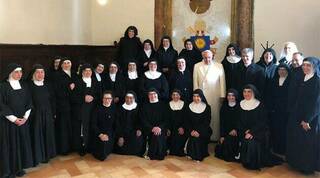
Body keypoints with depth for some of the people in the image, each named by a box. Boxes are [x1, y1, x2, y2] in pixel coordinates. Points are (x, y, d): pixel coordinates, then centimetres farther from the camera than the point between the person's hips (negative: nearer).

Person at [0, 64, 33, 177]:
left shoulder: (23, 86, 6)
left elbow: (29, 102, 8)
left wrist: (25, 117, -4)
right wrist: (14, 119, -15)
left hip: (23, 120, 5)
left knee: (22, 143, 8)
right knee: (10, 145, 2)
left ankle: (20, 167, 20)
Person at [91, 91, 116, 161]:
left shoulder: (114, 108, 1)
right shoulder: (98, 108, -3)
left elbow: (116, 124, 3)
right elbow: (93, 124, -4)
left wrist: (108, 135, -7)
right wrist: (100, 135, -15)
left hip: (110, 134, 3)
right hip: (99, 134, -2)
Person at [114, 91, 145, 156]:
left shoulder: (138, 109, 5)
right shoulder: (121, 109, 3)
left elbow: (140, 121, 5)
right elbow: (118, 123, -1)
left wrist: (139, 129, -17)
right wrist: (120, 137, -12)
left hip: (134, 133, 0)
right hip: (122, 132, 1)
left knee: (139, 140, -25)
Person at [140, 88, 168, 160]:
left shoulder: (162, 105, 10)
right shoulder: (145, 106, 10)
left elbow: (166, 119, 4)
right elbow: (143, 120, 1)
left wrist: (160, 127, -15)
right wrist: (152, 128, -14)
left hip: (161, 129, 0)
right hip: (149, 129, 0)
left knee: (158, 135, -30)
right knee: (155, 135, -29)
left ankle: (151, 154, -12)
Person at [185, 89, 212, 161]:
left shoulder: (207, 107, 3)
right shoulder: (189, 107, 9)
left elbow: (207, 122, -3)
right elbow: (187, 121, 6)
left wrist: (198, 131, -15)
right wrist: (191, 131, -10)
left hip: (203, 130, -2)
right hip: (192, 130, 2)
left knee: (198, 138, -24)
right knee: (192, 138, -23)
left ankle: (199, 156, -9)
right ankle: (191, 154, -6)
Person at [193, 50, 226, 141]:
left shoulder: (219, 66, 5)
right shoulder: (197, 66, 9)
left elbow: (222, 81, 4)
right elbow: (195, 82, 8)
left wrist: (222, 95, -1)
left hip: (215, 96, -1)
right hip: (201, 95, 1)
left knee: (215, 116, 1)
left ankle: (215, 136, 11)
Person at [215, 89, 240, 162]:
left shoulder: (239, 107, -2)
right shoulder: (224, 107, 6)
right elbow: (222, 122, 3)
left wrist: (235, 130, -20)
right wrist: (222, 136, -4)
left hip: (236, 132, -2)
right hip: (226, 132, 2)